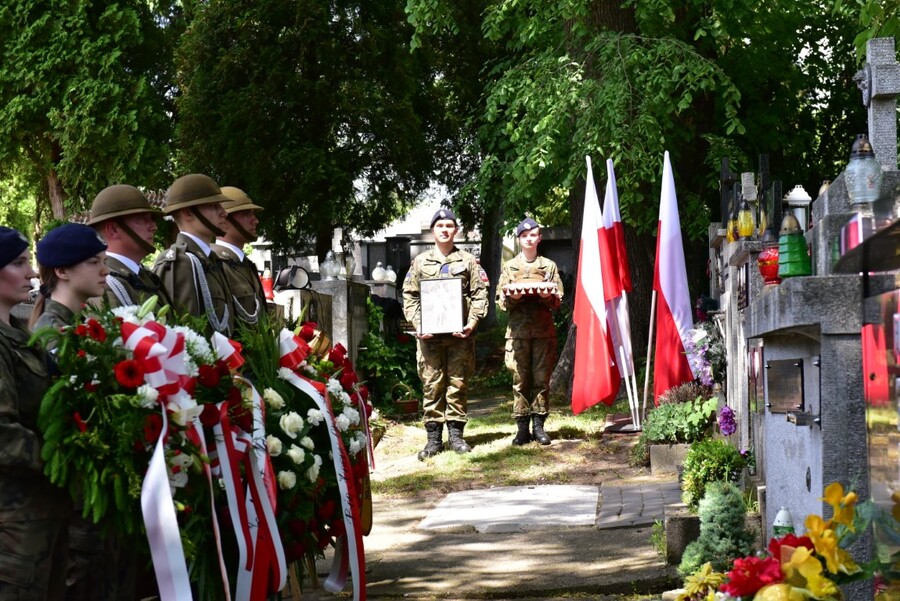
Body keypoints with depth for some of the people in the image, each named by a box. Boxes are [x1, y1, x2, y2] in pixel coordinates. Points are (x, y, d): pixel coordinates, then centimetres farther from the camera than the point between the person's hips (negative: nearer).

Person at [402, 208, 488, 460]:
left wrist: (472, 322, -9)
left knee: (458, 384, 2)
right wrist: (418, 324, -5)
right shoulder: (420, 262, 12)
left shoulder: (468, 262, 9)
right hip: (429, 335, 1)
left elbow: (480, 295, 4)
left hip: (459, 334, 0)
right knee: (432, 385, 0)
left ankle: (456, 435, 8)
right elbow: (410, 297, 9)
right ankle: (434, 438, 3)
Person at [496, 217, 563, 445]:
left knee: (542, 379, 0)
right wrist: (513, 297, -15)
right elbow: (501, 302, 6)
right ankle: (522, 428, 3)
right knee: (520, 380, -1)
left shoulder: (549, 266, 10)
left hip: (544, 330, 0)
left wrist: (547, 296, -15)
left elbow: (558, 300, 6)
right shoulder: (509, 267, 10)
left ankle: (539, 426, 6)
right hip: (518, 330, 0)